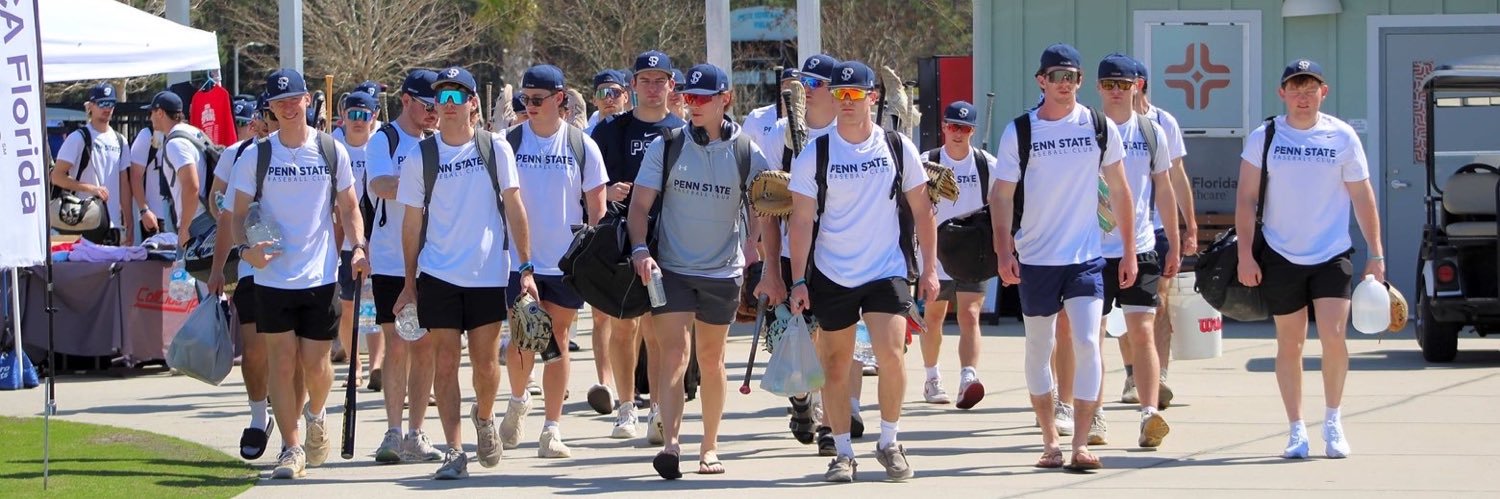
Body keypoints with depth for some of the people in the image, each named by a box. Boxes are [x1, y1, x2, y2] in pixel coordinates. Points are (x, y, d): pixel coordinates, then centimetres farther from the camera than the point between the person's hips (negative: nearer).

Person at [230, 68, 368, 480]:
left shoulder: (331, 151, 4)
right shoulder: (256, 156, 1)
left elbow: (347, 206, 11)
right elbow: (239, 213, 4)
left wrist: (358, 248, -4)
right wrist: (247, 249, -15)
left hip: (321, 275, 0)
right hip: (273, 276, 0)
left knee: (316, 364, 1)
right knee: (282, 363, -3)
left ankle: (316, 415, 33)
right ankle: (291, 448, 4)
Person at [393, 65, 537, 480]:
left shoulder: (495, 148, 0)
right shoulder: (421, 156, 1)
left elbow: (514, 208, 1)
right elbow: (412, 222, 5)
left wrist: (526, 267, -5)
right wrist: (409, 284, 4)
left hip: (488, 274, 0)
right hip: (438, 275, 0)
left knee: (486, 363, 5)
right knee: (446, 361, -5)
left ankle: (484, 417, 35)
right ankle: (454, 451, -1)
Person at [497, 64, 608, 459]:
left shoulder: (582, 146, 0)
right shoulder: (510, 142, 0)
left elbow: (596, 208, 4)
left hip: (566, 260, 0)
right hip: (518, 260, 0)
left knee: (558, 339, 3)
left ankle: (552, 427, 9)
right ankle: (518, 401, 30)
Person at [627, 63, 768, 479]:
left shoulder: (746, 152, -1)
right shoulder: (665, 146, -2)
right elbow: (641, 203, -2)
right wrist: (640, 249, -16)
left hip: (723, 272, 1)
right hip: (671, 269, -1)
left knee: (711, 358, 12)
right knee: (673, 352, -13)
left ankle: (710, 447, 22)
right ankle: (671, 444, -21)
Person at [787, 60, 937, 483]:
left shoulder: (898, 148, 1)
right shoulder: (815, 155, -2)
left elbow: (921, 210, 8)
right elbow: (802, 220, -2)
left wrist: (929, 268, 4)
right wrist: (798, 281, -7)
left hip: (887, 272, 0)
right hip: (831, 275, 0)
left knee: (891, 354, -15)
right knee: (836, 367, 3)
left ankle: (889, 443, 2)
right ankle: (843, 454, 15)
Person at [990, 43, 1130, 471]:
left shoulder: (1101, 128, 2)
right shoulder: (1019, 132, -2)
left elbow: (1119, 191, 10)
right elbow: (1001, 196, 1)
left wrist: (1128, 250, 8)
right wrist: (1003, 250, -10)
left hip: (1086, 257, 0)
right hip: (1035, 259, 0)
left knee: (1087, 344, -12)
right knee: (1039, 350, 8)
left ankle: (1080, 443, -9)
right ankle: (1050, 440, 21)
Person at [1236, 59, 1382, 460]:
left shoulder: (1342, 137, 0)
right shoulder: (1264, 137, -1)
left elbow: (1363, 198, 4)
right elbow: (1246, 198, 2)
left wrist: (1376, 254, 1)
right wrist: (1245, 255, -5)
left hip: (1332, 254, -1)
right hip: (1281, 257, 1)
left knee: (1333, 336, -13)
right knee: (1289, 344, 4)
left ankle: (1333, 420, 6)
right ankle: (1297, 429, 14)